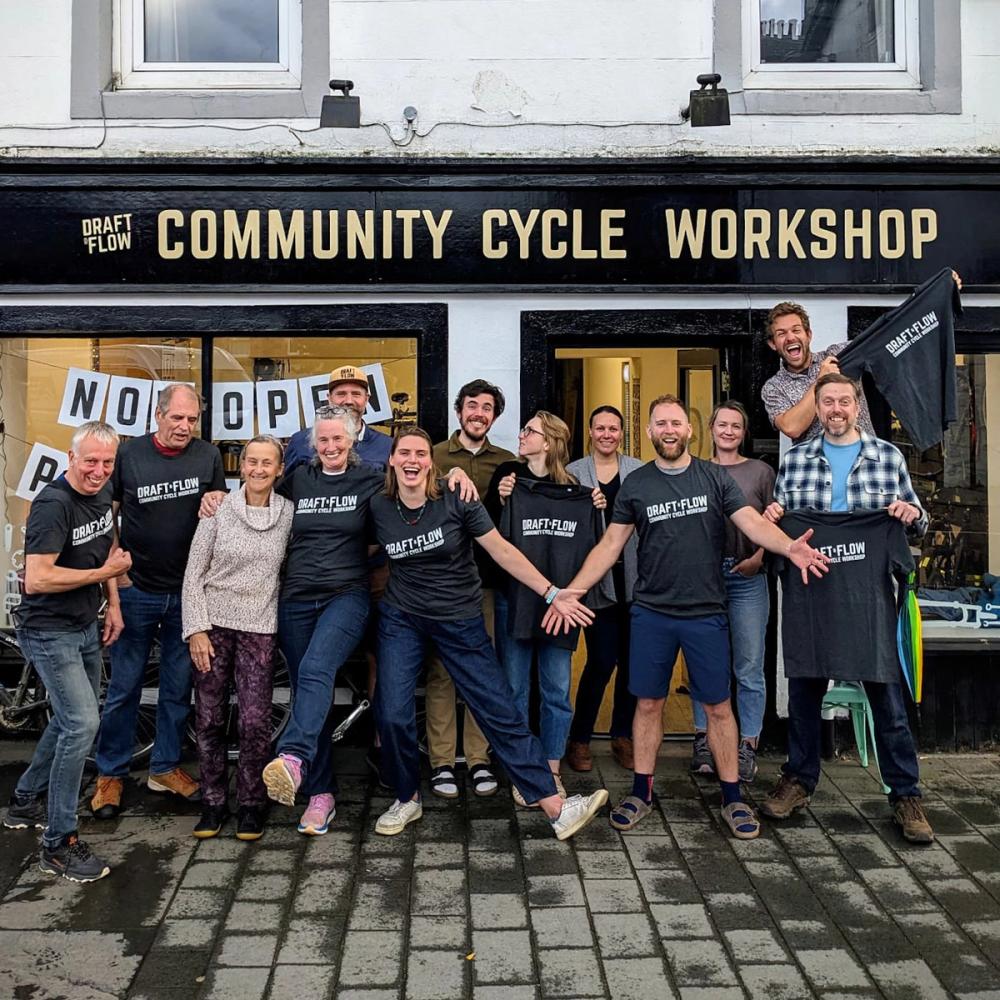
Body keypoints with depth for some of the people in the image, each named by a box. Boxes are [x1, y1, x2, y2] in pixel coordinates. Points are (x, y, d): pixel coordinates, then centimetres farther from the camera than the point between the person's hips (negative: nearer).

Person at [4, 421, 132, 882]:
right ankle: (58, 844, -2)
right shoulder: (53, 505, -24)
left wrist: (113, 603, 11)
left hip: (84, 626, 9)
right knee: (83, 723, -14)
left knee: (71, 717, 20)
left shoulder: (103, 493, 2)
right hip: (48, 631, -9)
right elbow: (37, 579, -30)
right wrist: (104, 572, -21)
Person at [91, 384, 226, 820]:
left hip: (187, 591, 2)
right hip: (137, 589, -2)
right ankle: (110, 774, 19)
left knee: (178, 686, 12)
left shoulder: (208, 455, 0)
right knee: (124, 687, 5)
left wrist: (217, 502, -12)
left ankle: (165, 767, 27)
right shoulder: (129, 453, -4)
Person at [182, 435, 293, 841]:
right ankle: (213, 803, 21)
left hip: (259, 628, 0)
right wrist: (196, 630, -6)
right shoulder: (219, 510, -2)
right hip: (213, 625, 0)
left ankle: (251, 804, 14)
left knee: (255, 721, -4)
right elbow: (193, 574, 0)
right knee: (209, 719, 6)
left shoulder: (289, 513, 1)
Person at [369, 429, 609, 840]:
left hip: (461, 621, -2)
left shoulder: (456, 501, -12)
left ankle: (557, 810, -1)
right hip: (402, 620, 2)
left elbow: (502, 550, -11)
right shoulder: (379, 508, -4)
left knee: (500, 712, -3)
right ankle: (407, 799, 21)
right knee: (392, 715, -7)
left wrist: (551, 593, -15)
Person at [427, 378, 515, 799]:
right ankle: (441, 760, 11)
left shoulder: (507, 462, 11)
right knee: (440, 669, 1)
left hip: (487, 579, 2)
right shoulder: (434, 456, 6)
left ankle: (479, 758, 16)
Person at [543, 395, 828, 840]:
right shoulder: (636, 485, 3)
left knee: (718, 706, 6)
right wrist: (570, 592, -6)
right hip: (651, 614, 1)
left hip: (705, 614, -1)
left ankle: (732, 798, 20)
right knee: (648, 703, 9)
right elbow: (610, 545, 3)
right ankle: (641, 793, 23)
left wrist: (789, 547, -31)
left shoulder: (715, 478, 0)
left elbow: (753, 523, -9)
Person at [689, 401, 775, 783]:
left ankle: (747, 746, 9)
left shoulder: (760, 471, 8)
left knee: (749, 666, 0)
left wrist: (759, 556, -10)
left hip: (747, 576, -1)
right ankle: (703, 740, 16)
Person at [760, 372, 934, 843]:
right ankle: (798, 779, 28)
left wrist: (913, 514, -11)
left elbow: (917, 523, 11)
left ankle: (905, 795, 17)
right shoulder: (794, 460, 8)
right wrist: (772, 516, -8)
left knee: (886, 692, 3)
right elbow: (778, 526, 14)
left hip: (870, 592, -1)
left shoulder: (888, 456, 6)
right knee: (804, 689, 11)